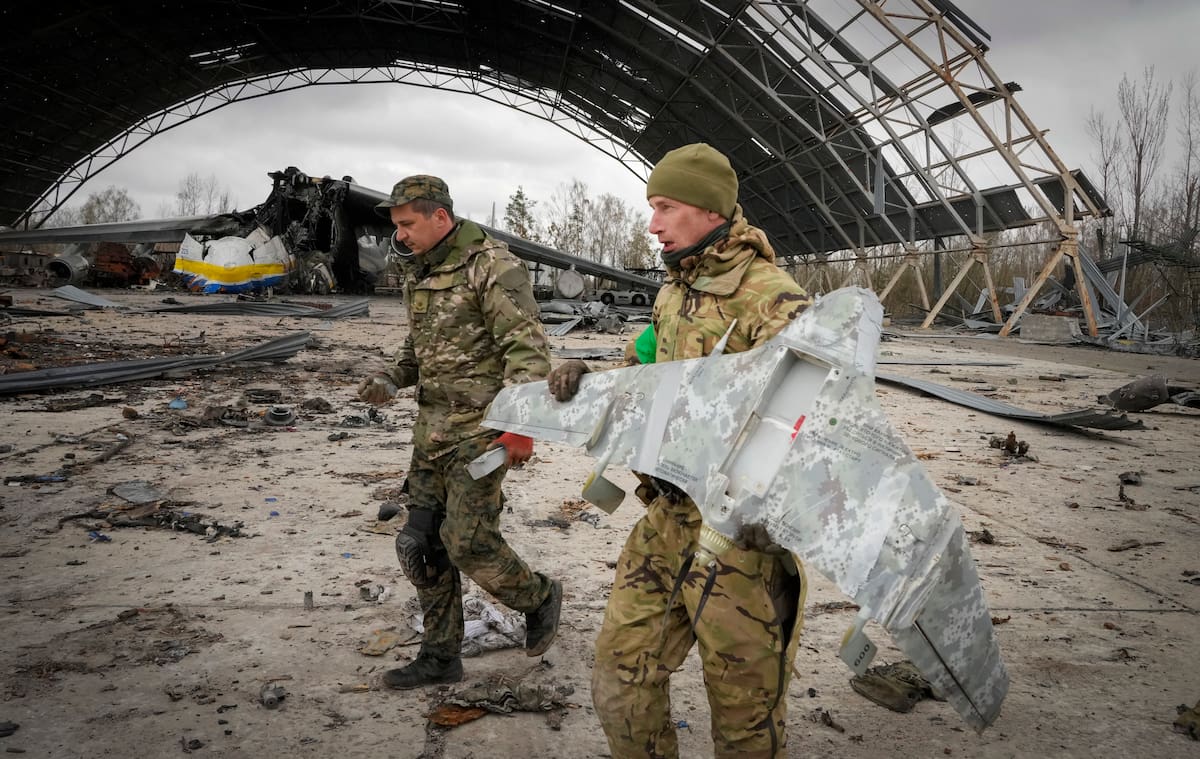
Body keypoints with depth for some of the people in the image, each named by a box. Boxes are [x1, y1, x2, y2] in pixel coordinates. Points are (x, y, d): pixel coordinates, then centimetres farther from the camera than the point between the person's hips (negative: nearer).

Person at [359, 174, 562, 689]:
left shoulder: (492, 267, -13)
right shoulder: (418, 273, 13)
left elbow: (527, 349, -19)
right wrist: (392, 379, 7)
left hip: (480, 429, -8)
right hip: (432, 429, 9)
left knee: (467, 541, -9)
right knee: (422, 544, 9)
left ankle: (539, 597, 20)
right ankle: (440, 657, 22)